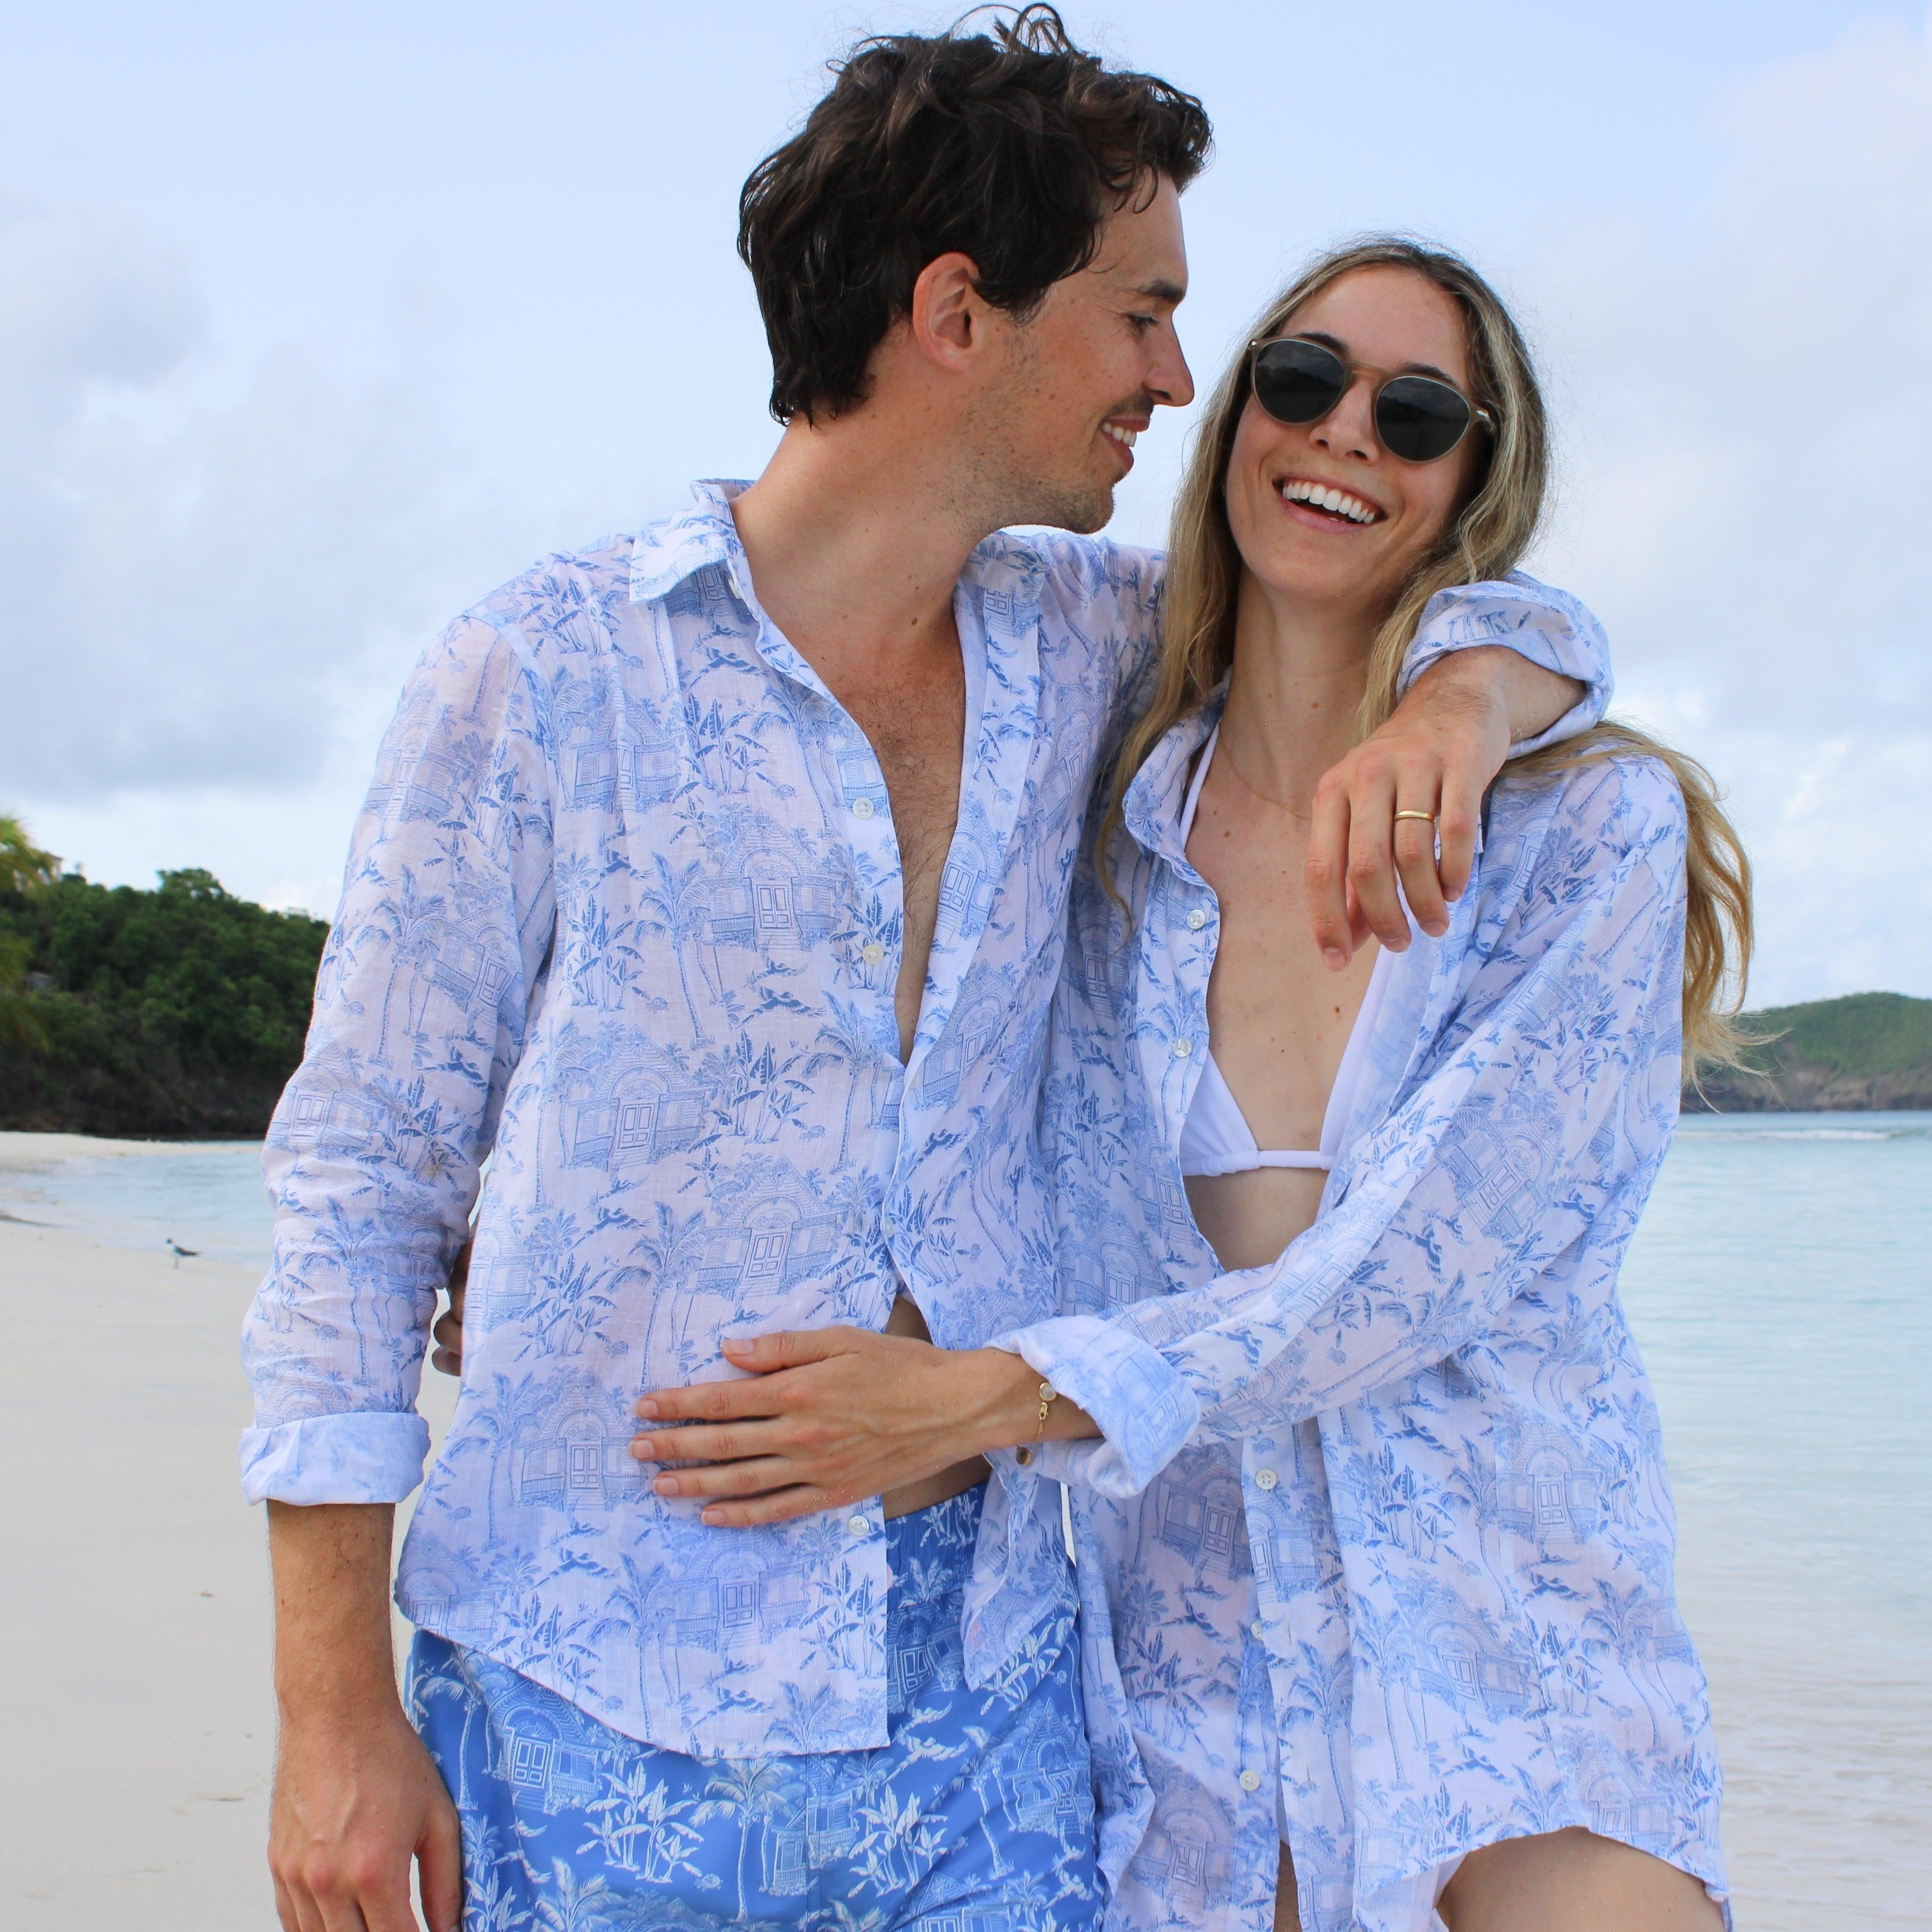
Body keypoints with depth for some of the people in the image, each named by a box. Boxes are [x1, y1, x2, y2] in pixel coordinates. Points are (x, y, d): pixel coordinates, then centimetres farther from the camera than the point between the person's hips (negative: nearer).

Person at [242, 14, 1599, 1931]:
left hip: (983, 1690, 4)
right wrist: (335, 1714, -8)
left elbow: (1502, 603, 19)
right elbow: (357, 1183, -4)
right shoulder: (536, 678, -7)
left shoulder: (1076, 644, 6)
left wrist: (1455, 699, -7)